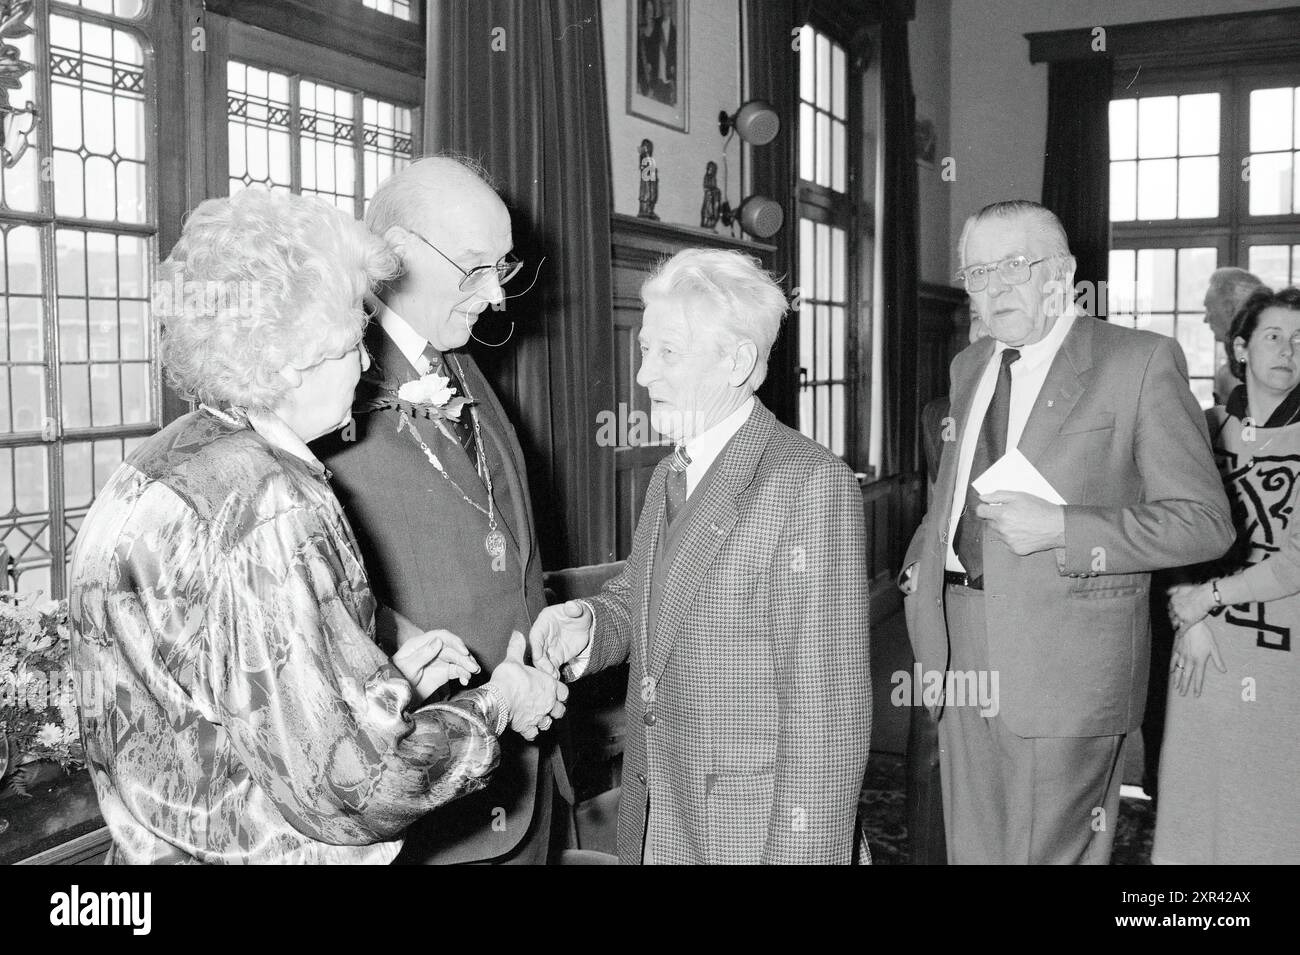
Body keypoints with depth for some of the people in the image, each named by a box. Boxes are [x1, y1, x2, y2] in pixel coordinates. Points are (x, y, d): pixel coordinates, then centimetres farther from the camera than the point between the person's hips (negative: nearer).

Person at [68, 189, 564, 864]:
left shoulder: (159, 466, 2)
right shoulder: (274, 511, -26)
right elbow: (350, 790, -26)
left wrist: (387, 680, 3)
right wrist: (494, 703, -12)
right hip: (260, 854, -8)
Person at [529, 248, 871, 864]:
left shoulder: (810, 483, -17)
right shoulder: (669, 476, 9)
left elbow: (826, 709, -19)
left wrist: (802, 853, -20)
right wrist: (588, 624, -5)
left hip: (754, 832, -7)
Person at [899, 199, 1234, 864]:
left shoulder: (1141, 361, -6)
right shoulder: (969, 367, 14)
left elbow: (1205, 522, -9)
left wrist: (1058, 529, -19)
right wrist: (921, 562, 10)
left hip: (1068, 669, -6)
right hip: (962, 661, 6)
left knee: (1051, 851, 2)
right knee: (972, 849, 14)